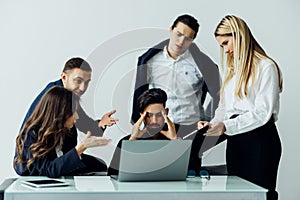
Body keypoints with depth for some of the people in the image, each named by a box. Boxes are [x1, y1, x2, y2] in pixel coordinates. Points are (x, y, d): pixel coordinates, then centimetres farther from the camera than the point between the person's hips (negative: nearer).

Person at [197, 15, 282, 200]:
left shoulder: (266, 67, -6)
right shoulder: (233, 69, 20)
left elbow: (262, 112, -15)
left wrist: (226, 126, -21)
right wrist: (213, 124, -1)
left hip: (259, 138, -7)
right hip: (235, 141, 8)